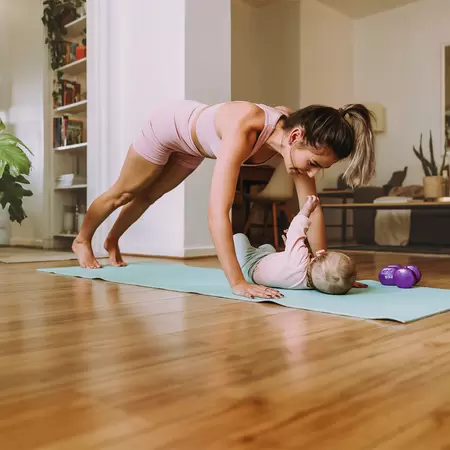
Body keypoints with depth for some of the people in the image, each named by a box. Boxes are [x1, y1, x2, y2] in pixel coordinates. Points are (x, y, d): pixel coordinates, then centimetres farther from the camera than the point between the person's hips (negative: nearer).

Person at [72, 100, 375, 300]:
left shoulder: (297, 138, -29)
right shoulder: (244, 129, -48)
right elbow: (218, 211, -54)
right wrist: (238, 283, -56)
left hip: (193, 141, 6)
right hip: (169, 125, -6)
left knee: (149, 195, 27)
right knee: (124, 193, 18)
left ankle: (112, 241, 55)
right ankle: (82, 240, 47)